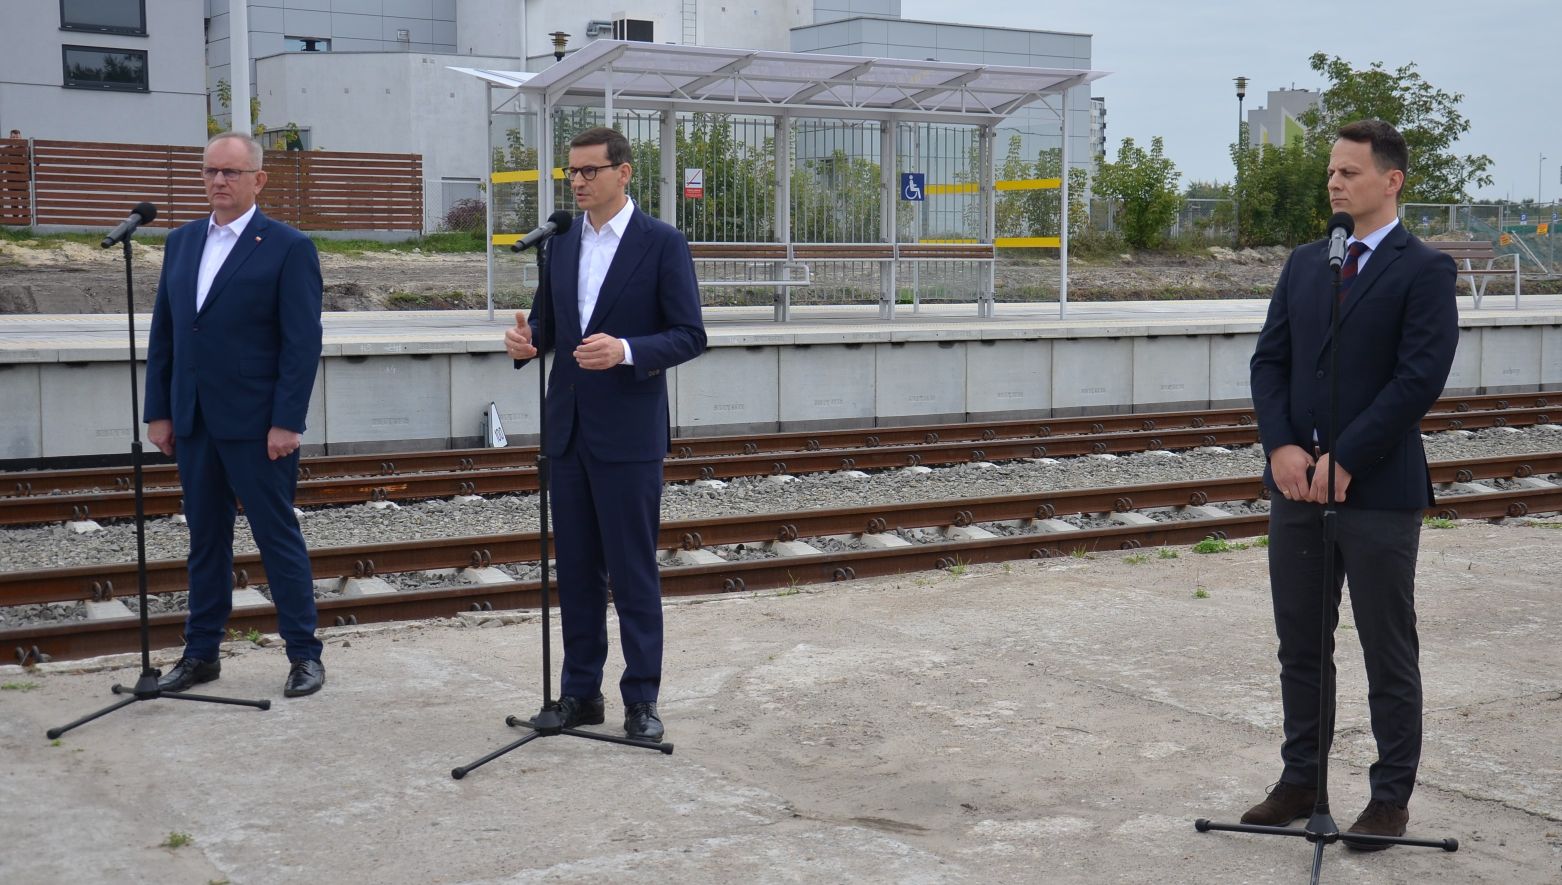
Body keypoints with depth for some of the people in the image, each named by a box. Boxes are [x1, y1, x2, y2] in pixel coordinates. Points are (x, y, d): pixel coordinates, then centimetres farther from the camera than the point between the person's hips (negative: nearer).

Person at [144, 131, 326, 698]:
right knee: (205, 539, 13)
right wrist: (158, 412, 7)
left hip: (256, 426, -5)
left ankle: (304, 654, 10)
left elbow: (303, 343, -10)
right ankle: (201, 653, 22)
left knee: (278, 538, 1)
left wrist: (286, 422, -15)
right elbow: (163, 333, 13)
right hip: (193, 422, 6)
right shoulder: (181, 242, 12)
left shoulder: (288, 248, -6)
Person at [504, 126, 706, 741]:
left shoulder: (663, 244, -6)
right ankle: (580, 692, 21)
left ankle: (641, 700, 9)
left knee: (633, 571, -1)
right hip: (568, 430, 6)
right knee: (576, 568, 11)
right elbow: (549, 322, 17)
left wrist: (626, 350, -24)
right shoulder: (561, 244, 11)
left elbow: (689, 336, -8)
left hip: (628, 434, -5)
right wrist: (528, 339, -7)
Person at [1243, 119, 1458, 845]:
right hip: (1296, 482, 6)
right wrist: (1281, 446, -7)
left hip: (1377, 488, -5)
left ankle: (1391, 797, 17)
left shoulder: (1424, 271, -7)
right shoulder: (1304, 264, 11)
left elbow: (1420, 378, -14)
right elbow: (1270, 359, 8)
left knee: (1388, 652, 6)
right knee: (1300, 644, 12)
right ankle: (1300, 780, 24)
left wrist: (1343, 460, -16)